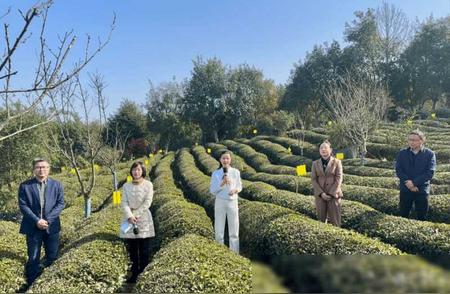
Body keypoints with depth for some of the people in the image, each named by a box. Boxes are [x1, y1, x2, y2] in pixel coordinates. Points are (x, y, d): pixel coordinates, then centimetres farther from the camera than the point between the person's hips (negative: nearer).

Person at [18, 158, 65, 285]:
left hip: (52, 226, 1)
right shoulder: (25, 186, -2)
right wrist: (36, 220, -17)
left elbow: (61, 203, -2)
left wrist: (48, 219, -14)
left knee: (52, 257, 11)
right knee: (33, 258, 9)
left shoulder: (57, 185, 2)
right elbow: (23, 205, -6)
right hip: (33, 227, -1)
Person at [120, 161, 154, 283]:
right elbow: (124, 202, -2)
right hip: (129, 219, 3)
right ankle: (134, 273, 17)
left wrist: (136, 214, -16)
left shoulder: (148, 184, -3)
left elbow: (147, 202, -10)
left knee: (144, 248, 1)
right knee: (131, 248, 7)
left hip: (144, 218, -3)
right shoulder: (126, 186, 6)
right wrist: (130, 216, -17)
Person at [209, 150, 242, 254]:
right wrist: (222, 183, -19)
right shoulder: (216, 174, -5)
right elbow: (212, 190, -5)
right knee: (219, 230, 7)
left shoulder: (236, 172, -3)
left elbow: (239, 186, 7)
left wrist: (235, 190, -15)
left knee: (234, 230, 8)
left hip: (233, 202, 1)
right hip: (220, 202, 0)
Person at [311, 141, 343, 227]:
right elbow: (313, 179, 1)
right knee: (321, 220, 5)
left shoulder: (337, 162, 0)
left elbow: (339, 179, -5)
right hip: (320, 195, 2)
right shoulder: (315, 163, 6)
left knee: (335, 221, 0)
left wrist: (331, 194, -13)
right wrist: (321, 193, -10)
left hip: (333, 195, -2)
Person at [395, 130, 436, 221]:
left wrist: (414, 182, -19)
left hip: (422, 190, -1)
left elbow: (430, 172, -12)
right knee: (403, 216, 10)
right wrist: (408, 183, -17)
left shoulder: (430, 154, -3)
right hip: (405, 190, 1)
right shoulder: (402, 153, 3)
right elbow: (398, 170, -4)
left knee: (422, 217, 9)